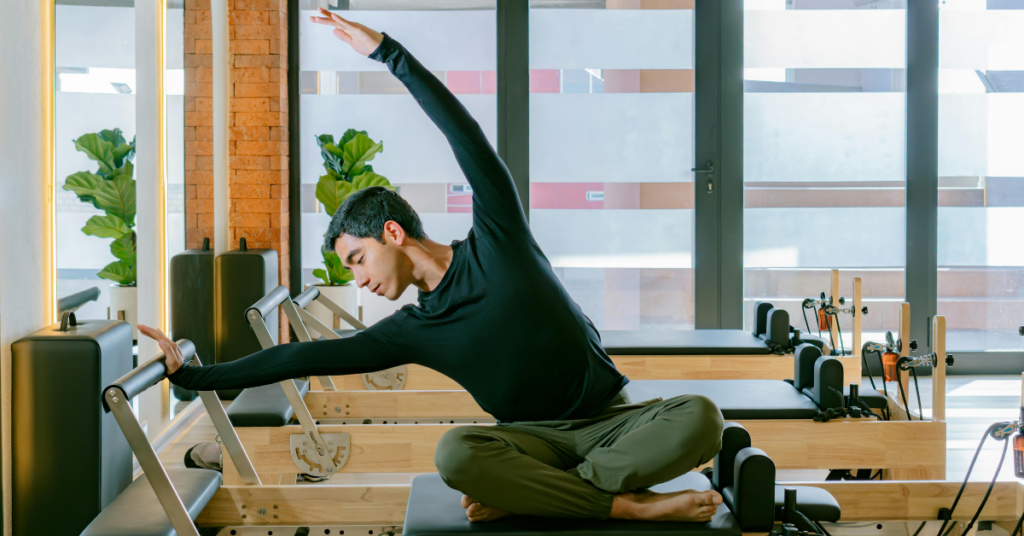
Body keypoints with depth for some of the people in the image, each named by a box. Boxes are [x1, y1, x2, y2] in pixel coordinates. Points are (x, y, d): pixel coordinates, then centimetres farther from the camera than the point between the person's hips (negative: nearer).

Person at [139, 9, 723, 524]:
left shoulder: (497, 242, -2)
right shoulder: (411, 331, 6)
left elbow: (466, 134, -8)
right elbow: (311, 356, 6)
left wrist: (389, 52, -10)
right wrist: (195, 375, 4)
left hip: (610, 418, -1)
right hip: (535, 437, 1)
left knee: (700, 417, -32)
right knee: (456, 453, -33)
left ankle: (529, 496, -29)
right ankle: (632, 505, -30)